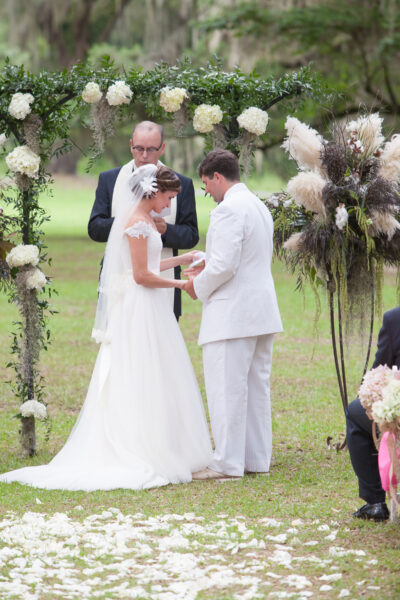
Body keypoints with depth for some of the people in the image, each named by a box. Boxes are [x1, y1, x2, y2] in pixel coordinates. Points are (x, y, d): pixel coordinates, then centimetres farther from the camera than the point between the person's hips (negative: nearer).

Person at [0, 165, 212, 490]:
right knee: (142, 381, -6)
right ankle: (144, 455, -4)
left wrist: (183, 258, 15)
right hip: (140, 308, -10)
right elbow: (142, 275, -19)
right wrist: (180, 285, -11)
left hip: (147, 308, 10)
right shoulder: (137, 223, -16)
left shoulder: (145, 219, 14)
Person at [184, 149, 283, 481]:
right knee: (256, 386, 12)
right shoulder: (259, 207, 16)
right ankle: (257, 458, 16)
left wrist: (199, 286, -5)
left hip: (232, 314, -10)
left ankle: (228, 463, -4)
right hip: (262, 313, 10)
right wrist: (209, 269, 18)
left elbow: (224, 264, -21)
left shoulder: (228, 210, -15)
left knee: (226, 388, -5)